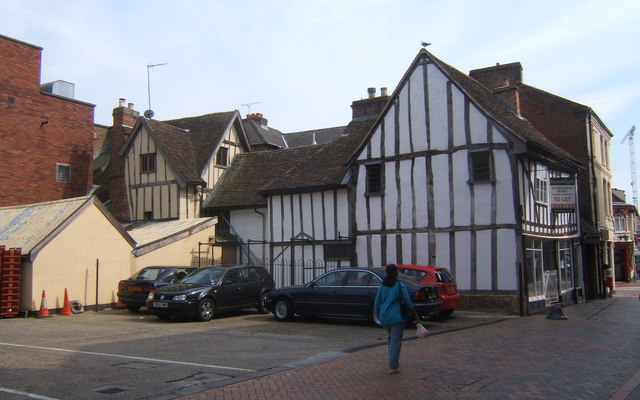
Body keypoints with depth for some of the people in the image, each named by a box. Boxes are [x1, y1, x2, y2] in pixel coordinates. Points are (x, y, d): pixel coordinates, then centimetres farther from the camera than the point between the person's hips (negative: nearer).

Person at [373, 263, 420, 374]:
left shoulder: (381, 286, 5)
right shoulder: (400, 285, -6)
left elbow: (377, 303, 9)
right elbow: (408, 302, -8)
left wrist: (377, 315, 24)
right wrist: (416, 315, -1)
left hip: (384, 317, 5)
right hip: (397, 317, -4)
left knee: (390, 337, 23)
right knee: (396, 340, -2)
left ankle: (394, 361, 29)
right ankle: (392, 367, -4)